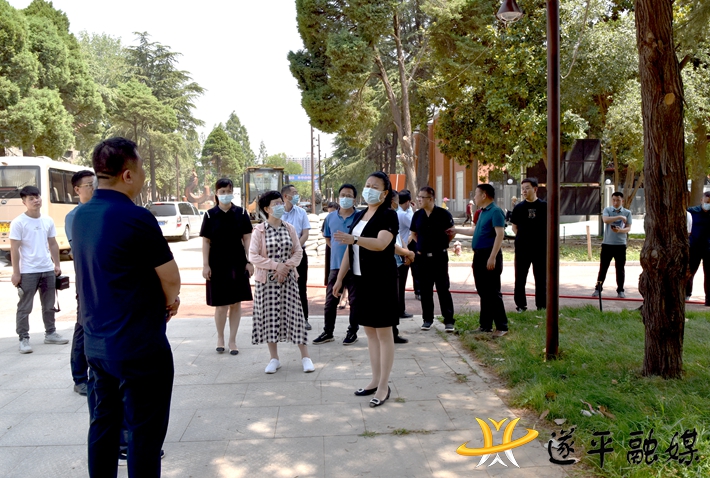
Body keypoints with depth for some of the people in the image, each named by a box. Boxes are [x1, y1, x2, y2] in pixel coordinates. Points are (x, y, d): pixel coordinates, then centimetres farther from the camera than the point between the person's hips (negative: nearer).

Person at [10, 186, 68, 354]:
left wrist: (57, 264, 10)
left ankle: (50, 333, 27)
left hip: (48, 270, 5)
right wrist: (16, 273, -11)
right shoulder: (18, 222, -8)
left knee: (49, 306, 15)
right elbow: (14, 249, -9)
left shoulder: (48, 221, 7)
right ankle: (24, 339, 9)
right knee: (25, 307, 2)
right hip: (28, 272, -5)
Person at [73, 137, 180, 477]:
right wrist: (168, 300, 9)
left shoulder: (81, 216, 5)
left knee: (102, 424, 18)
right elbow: (172, 281, -13)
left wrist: (161, 298, 8)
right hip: (139, 346, -8)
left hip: (95, 342, 8)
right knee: (144, 433, 4)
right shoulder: (136, 218, -19)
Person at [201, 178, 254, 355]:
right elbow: (206, 241, 0)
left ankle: (232, 340, 17)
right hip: (217, 264, -1)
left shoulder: (241, 213, 2)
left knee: (236, 303, 5)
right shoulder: (210, 215, -1)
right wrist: (205, 265, -5)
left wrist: (250, 261, -1)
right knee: (221, 305, 1)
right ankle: (220, 337, 23)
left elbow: (247, 238, 3)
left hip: (238, 263, 1)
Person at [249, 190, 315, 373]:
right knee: (269, 316, 4)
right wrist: (275, 265, -16)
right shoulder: (259, 231, -5)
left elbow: (298, 252, 5)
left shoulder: (289, 228, 3)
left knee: (294, 314, 2)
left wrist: (287, 265, -12)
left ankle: (305, 356, 12)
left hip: (288, 279, 2)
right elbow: (253, 256, -9)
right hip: (266, 280, -1)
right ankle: (274, 359, 18)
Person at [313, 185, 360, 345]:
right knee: (330, 300, 9)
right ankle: (328, 332, 22)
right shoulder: (331, 217, 7)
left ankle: (353, 332, 19)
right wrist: (338, 250, 11)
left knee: (355, 300, 6)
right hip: (336, 266, 4)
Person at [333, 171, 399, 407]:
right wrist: (340, 279, 15)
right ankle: (375, 380, 23)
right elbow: (350, 250, 16)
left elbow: (380, 243, -27)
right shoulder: (359, 215, 14)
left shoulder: (388, 215, -9)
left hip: (381, 280, -8)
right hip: (361, 280, 8)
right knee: (370, 331, 13)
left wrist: (353, 239, -41)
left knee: (383, 332, 0)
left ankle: (384, 386, 7)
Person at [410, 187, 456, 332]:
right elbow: (413, 234, 17)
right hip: (422, 258, 4)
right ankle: (427, 319, 19)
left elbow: (451, 233, 3)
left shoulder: (443, 214, -7)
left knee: (443, 289, -1)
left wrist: (442, 244, 6)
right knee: (425, 290, 9)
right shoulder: (417, 215, 4)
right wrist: (423, 245, 8)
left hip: (439, 257, -4)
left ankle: (449, 320, 5)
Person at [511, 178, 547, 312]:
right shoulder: (518, 207, 2)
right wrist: (522, 237, 0)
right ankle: (521, 305, 16)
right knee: (520, 277, 5)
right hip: (522, 248, 1)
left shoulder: (544, 206, -1)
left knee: (541, 278, 7)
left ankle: (541, 305, 17)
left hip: (540, 248, -1)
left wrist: (543, 239, 0)